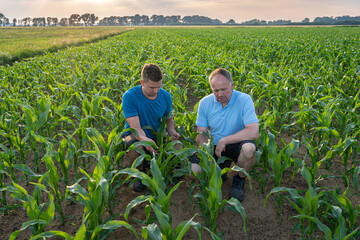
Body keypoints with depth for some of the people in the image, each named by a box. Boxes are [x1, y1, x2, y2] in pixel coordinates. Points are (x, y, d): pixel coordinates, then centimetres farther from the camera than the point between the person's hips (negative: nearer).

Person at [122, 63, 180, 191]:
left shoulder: (165, 96, -4)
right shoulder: (129, 96, -20)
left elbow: (169, 119, 11)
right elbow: (135, 127, -25)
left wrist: (172, 131, -12)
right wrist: (145, 139, -46)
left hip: (156, 135, 4)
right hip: (134, 135, -4)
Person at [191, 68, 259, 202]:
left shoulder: (244, 100, -17)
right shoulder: (205, 103, -5)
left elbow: (254, 132, -28)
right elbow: (201, 133, 0)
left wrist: (224, 140, -26)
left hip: (236, 145, -3)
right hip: (213, 146, 3)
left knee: (249, 147, -38)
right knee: (194, 169, -21)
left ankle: (239, 180, -4)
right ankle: (222, 166, 13)